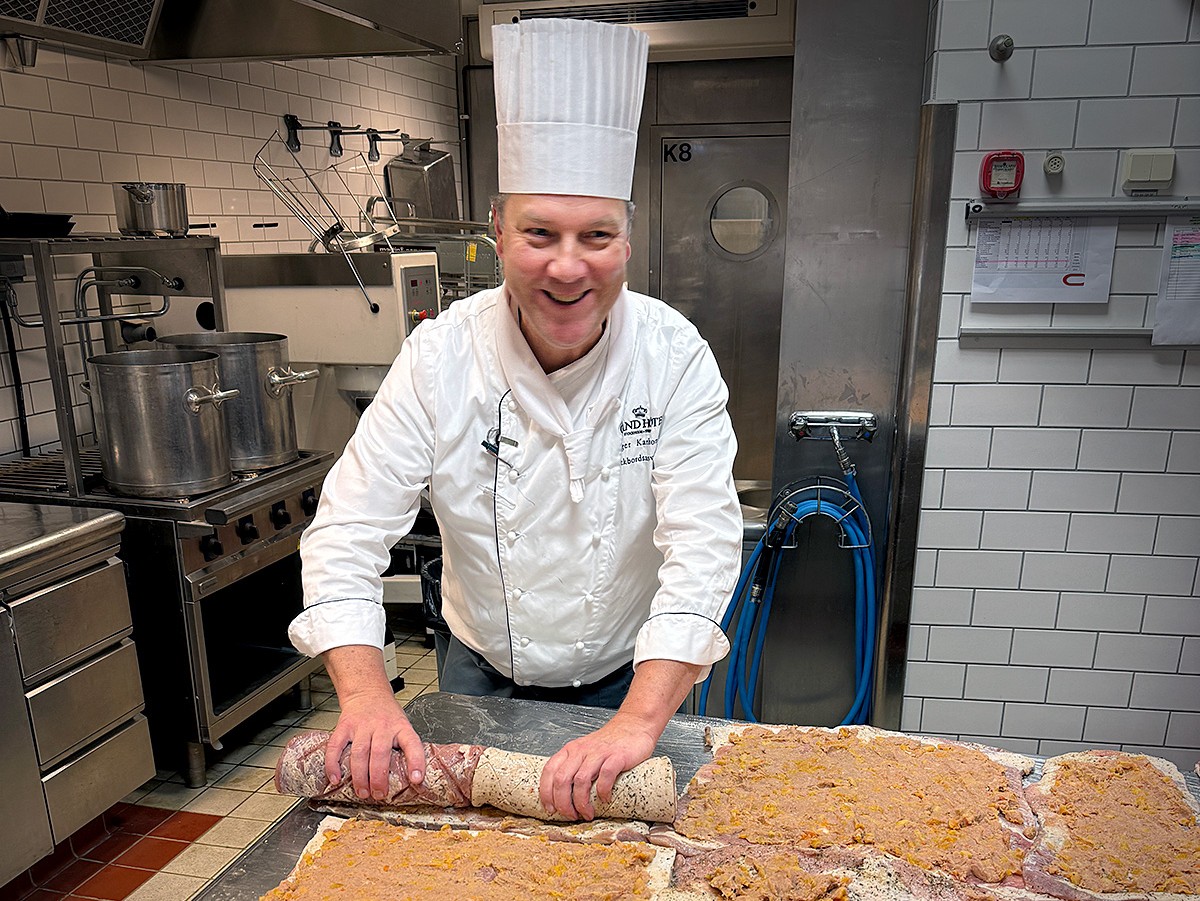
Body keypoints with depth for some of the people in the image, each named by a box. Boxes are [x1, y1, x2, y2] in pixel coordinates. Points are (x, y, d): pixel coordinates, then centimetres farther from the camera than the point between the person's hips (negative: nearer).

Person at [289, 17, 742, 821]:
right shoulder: (442, 356, -18)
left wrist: (638, 723, -37)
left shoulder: (675, 356, -21)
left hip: (627, 683, 0)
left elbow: (702, 547, -26)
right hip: (480, 677, 1)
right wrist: (366, 694, -30)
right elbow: (349, 529, -18)